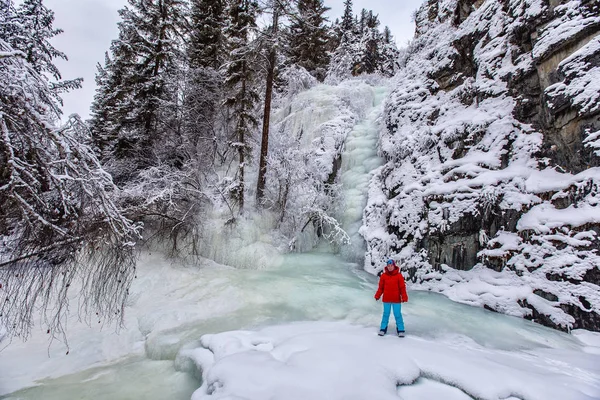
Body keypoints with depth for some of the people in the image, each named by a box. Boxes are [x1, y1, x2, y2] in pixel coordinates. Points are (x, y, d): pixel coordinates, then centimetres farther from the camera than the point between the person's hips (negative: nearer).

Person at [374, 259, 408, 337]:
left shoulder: (399, 276, -5)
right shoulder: (383, 276, -2)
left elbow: (402, 287, -5)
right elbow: (381, 287, 2)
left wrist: (404, 297, -11)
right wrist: (377, 296, -5)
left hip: (396, 300, -1)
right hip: (386, 299, 2)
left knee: (398, 315, 5)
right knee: (386, 314, 11)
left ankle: (400, 330, 17)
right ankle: (383, 329, 20)